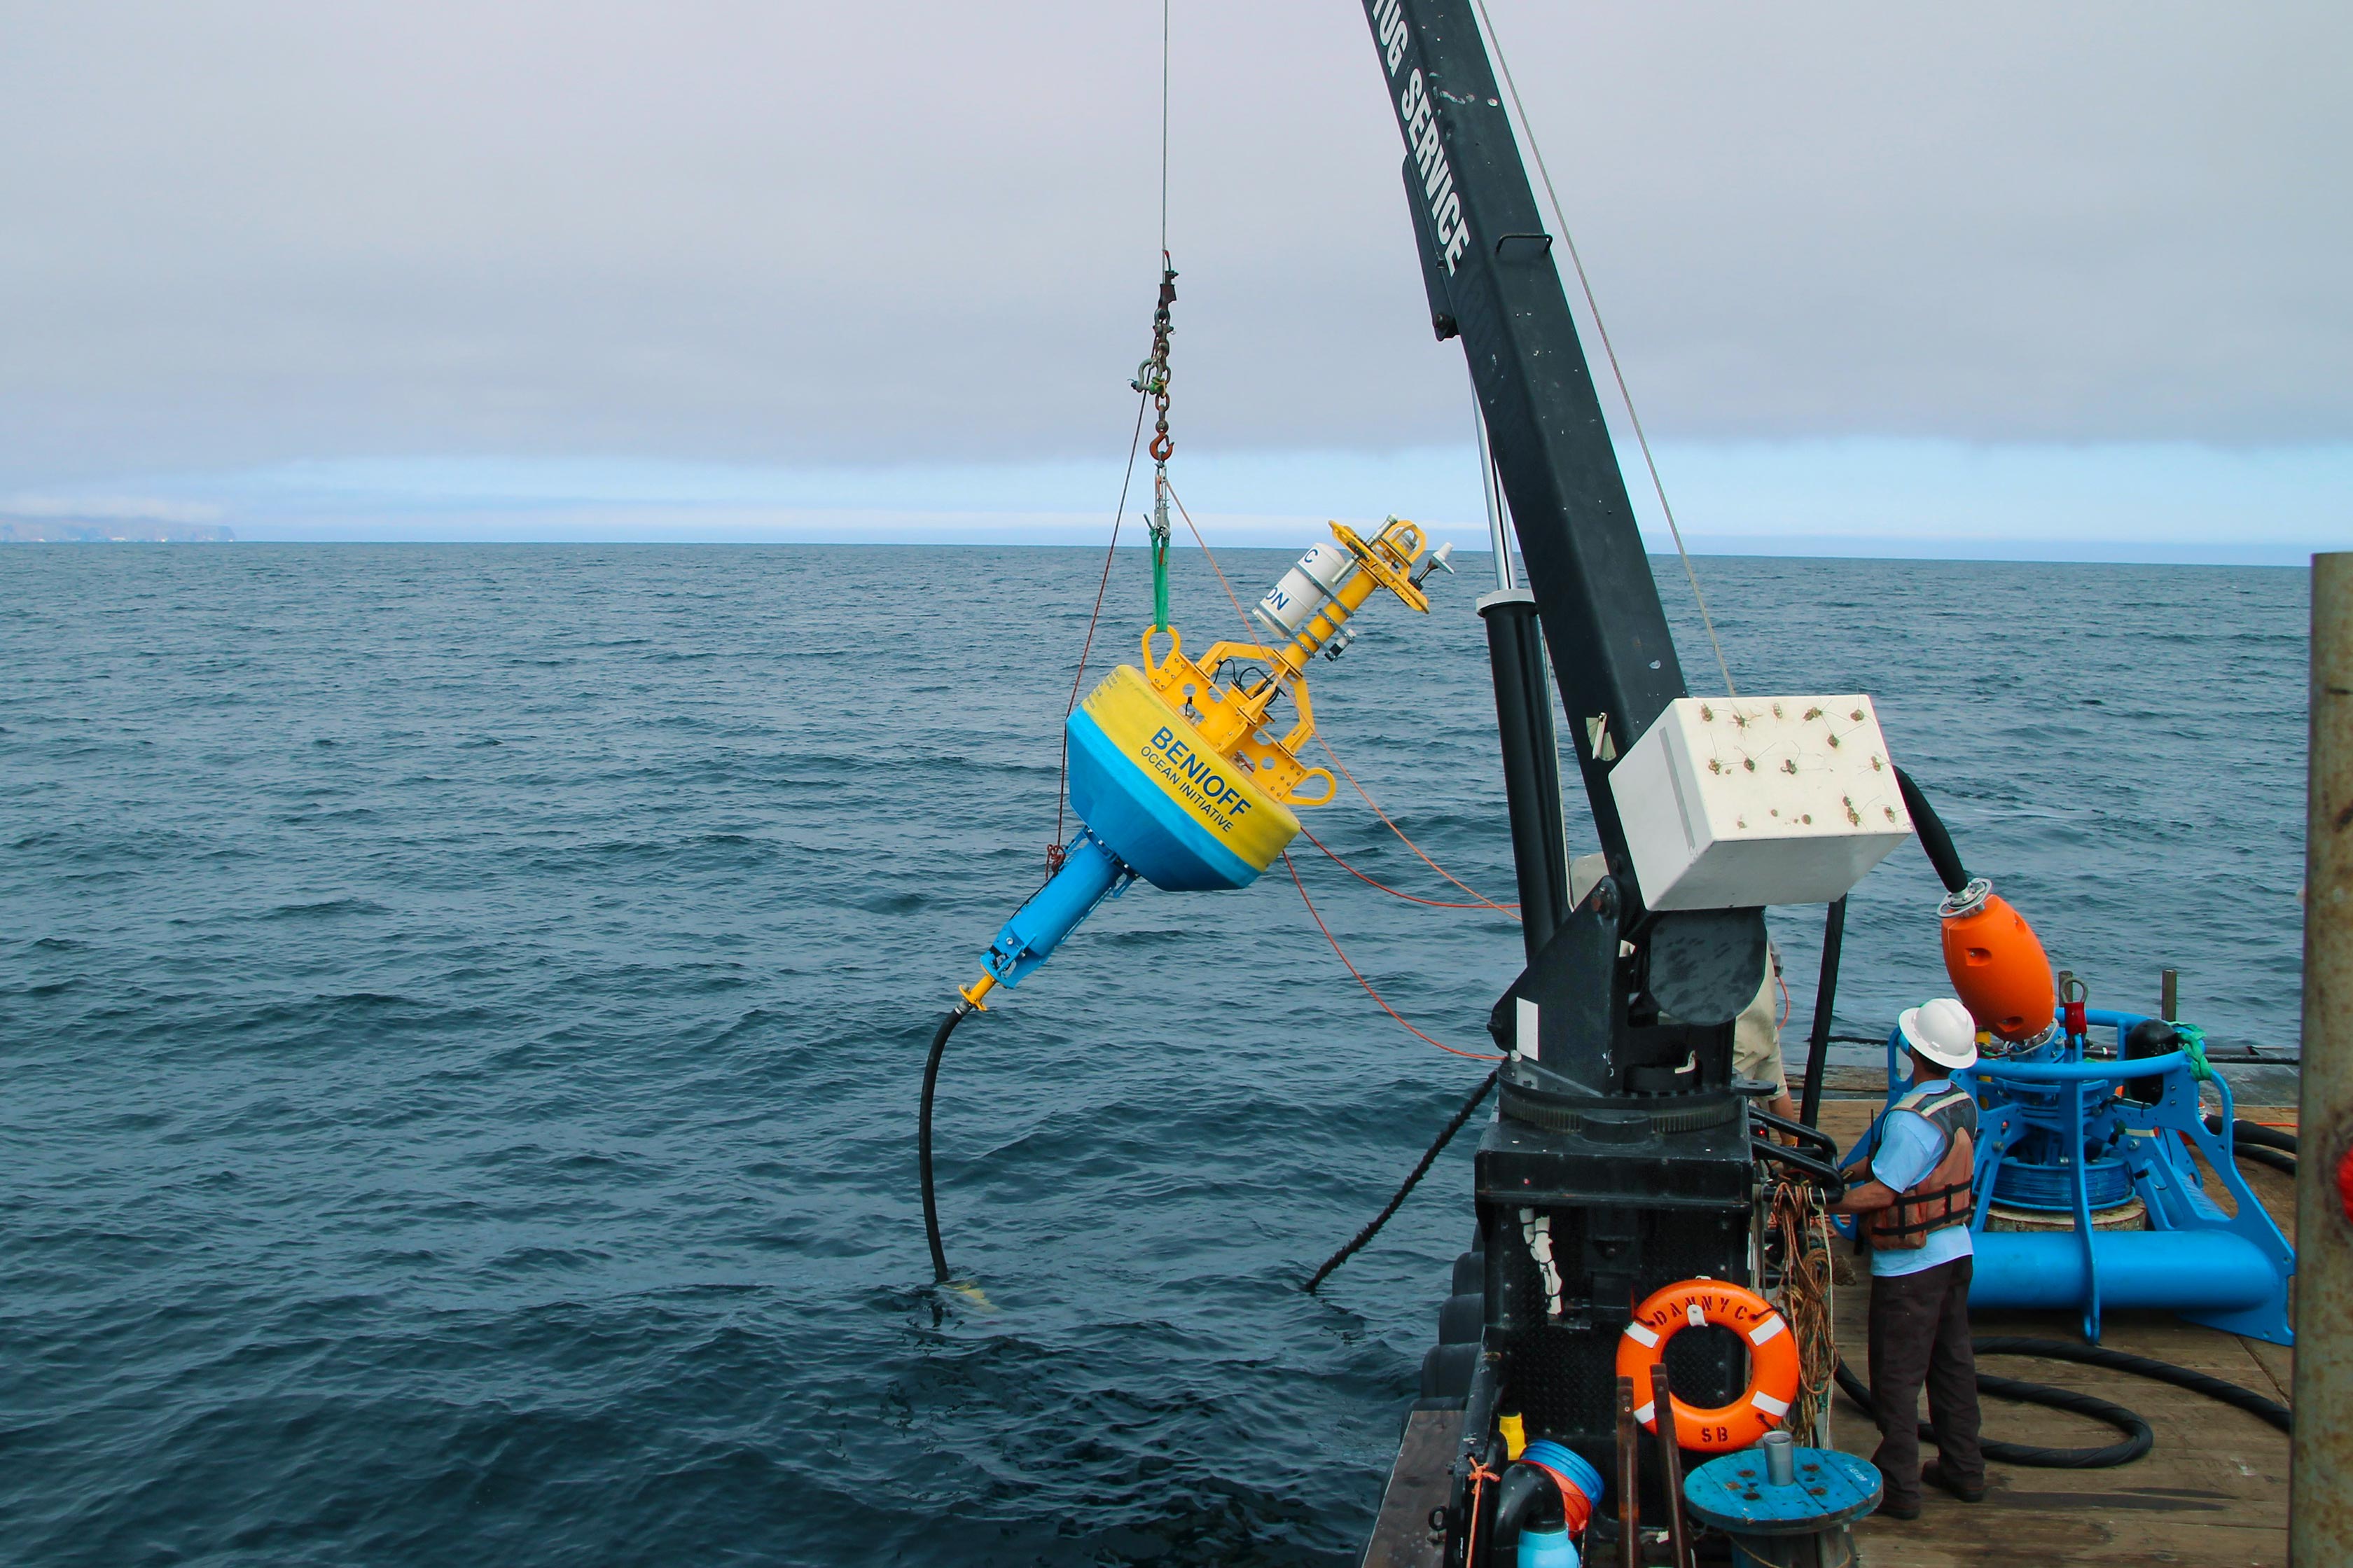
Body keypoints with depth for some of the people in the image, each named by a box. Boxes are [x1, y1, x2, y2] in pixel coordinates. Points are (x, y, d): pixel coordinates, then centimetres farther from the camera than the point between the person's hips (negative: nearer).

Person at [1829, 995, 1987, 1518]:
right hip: (1956, 1249, 8)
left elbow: (1882, 1191, -27)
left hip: (1908, 1265, -8)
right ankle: (1964, 1469, 27)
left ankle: (1898, 1485, 7)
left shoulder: (1911, 1119, -26)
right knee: (1953, 1364, 18)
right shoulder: (1964, 1106, 2)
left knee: (1897, 1377, 1)